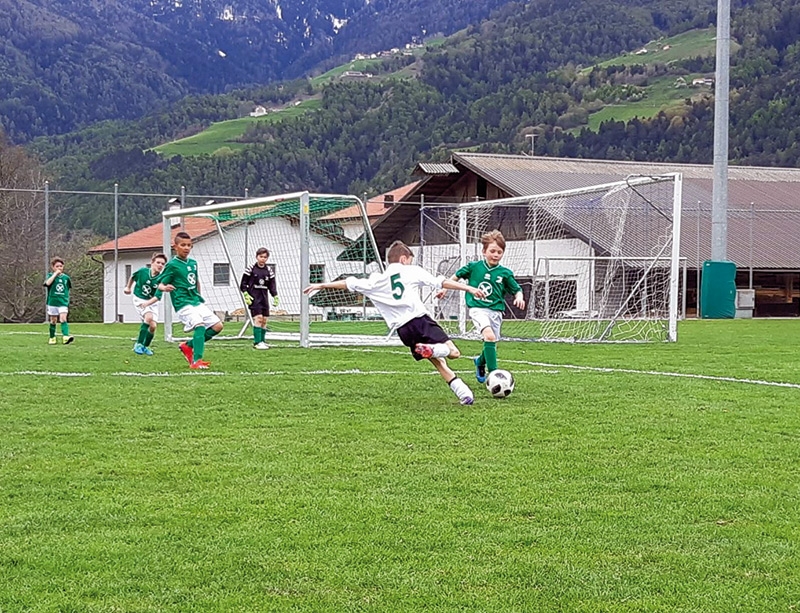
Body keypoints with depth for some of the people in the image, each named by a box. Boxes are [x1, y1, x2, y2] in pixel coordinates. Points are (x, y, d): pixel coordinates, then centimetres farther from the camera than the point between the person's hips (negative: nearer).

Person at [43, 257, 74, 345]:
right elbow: (47, 283, -23)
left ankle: (65, 337, -28)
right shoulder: (51, 276, 0)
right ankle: (52, 338, 22)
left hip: (63, 303, 0)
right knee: (53, 321, 9)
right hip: (52, 302, 0)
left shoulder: (66, 277, 7)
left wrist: (67, 302, 15)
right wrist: (55, 274, -19)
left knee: (63, 319, -15)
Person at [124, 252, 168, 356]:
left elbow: (157, 296, -23)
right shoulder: (143, 271, -15)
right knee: (149, 317, -28)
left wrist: (148, 303, -39)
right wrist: (128, 287, 22)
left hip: (152, 302, 2)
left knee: (153, 326, -6)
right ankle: (138, 344, -21)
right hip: (139, 299, -2)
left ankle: (145, 346, 22)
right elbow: (133, 277, 8)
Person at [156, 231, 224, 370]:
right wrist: (165, 288, -32)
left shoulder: (193, 263, 13)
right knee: (200, 324, -28)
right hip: (183, 304, -8)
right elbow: (160, 284, -10)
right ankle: (196, 361, -29)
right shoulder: (172, 265, -7)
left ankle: (188, 345, 15)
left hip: (197, 301, 8)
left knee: (217, 326, 0)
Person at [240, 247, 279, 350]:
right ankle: (257, 342, -16)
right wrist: (246, 295, -11)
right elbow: (243, 284, 0)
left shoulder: (269, 271, 10)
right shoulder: (251, 269, -2)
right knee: (258, 318, -15)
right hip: (254, 298, -5)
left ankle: (261, 341, 13)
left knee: (264, 320, 4)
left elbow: (272, 285, 12)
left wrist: (275, 296, -1)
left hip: (264, 298, 5)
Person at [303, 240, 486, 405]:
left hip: (403, 329, 4)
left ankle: (462, 392, 0)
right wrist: (469, 288, 6)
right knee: (453, 351, -5)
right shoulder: (412, 271, 11)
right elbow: (441, 282, 5)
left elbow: (349, 283, 23)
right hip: (420, 319, -4)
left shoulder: (376, 280, 18)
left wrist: (321, 285, 33)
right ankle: (432, 349, -32)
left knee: (438, 361, 15)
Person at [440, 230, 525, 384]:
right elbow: (457, 275, 18)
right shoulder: (474, 267, 2)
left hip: (496, 310, 3)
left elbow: (517, 290, 11)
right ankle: (493, 373, -27)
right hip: (478, 308, -3)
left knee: (491, 345, 8)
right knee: (489, 336, -27)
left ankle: (480, 362, 45)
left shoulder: (505, 273, 4)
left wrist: (519, 297, -11)